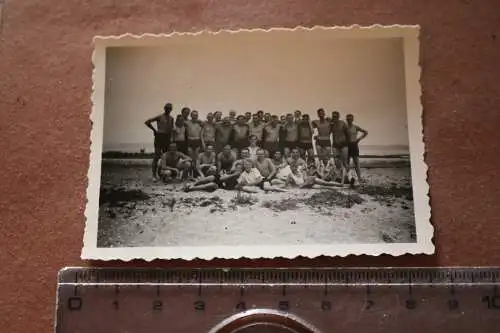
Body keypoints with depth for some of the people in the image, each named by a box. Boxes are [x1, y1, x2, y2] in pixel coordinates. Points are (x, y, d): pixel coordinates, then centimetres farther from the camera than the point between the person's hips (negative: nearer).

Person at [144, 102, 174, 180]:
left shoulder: (171, 118, 12)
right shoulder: (160, 117, -4)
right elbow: (147, 122, -5)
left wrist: (170, 137, 8)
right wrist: (154, 130, -2)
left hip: (167, 138, 5)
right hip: (159, 137, -5)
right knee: (157, 156, -5)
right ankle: (154, 175, -3)